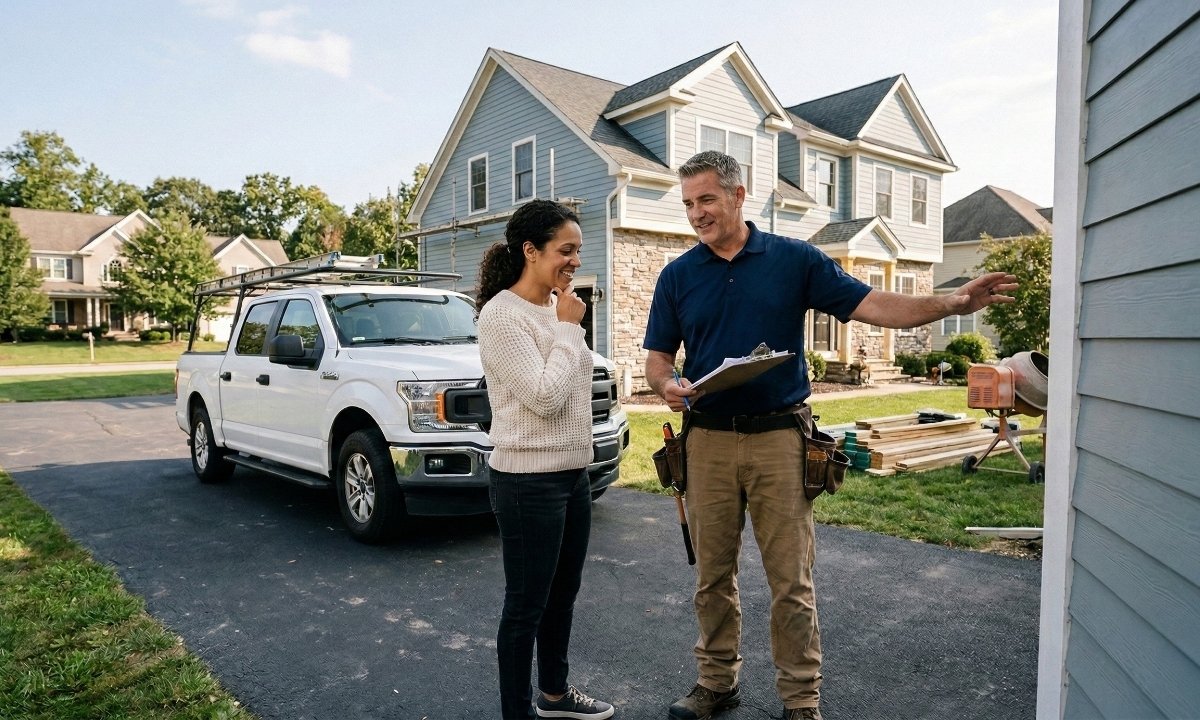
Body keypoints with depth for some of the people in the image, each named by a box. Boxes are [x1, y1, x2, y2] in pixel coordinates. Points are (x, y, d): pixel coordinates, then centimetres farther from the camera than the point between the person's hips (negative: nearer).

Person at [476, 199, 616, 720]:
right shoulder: (501, 314, -16)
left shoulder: (556, 309, 8)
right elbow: (544, 397, -22)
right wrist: (569, 329, -15)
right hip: (528, 481, -8)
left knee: (563, 593, 20)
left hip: (574, 472, 8)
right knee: (526, 605, 5)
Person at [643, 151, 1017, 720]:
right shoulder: (677, 276, 7)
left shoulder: (794, 260, 3)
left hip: (779, 438, -2)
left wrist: (952, 303, -13)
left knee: (791, 579, 3)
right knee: (712, 573, 12)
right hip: (707, 441, 2)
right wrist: (667, 385, -13)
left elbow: (872, 306, 0)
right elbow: (657, 357, 9)